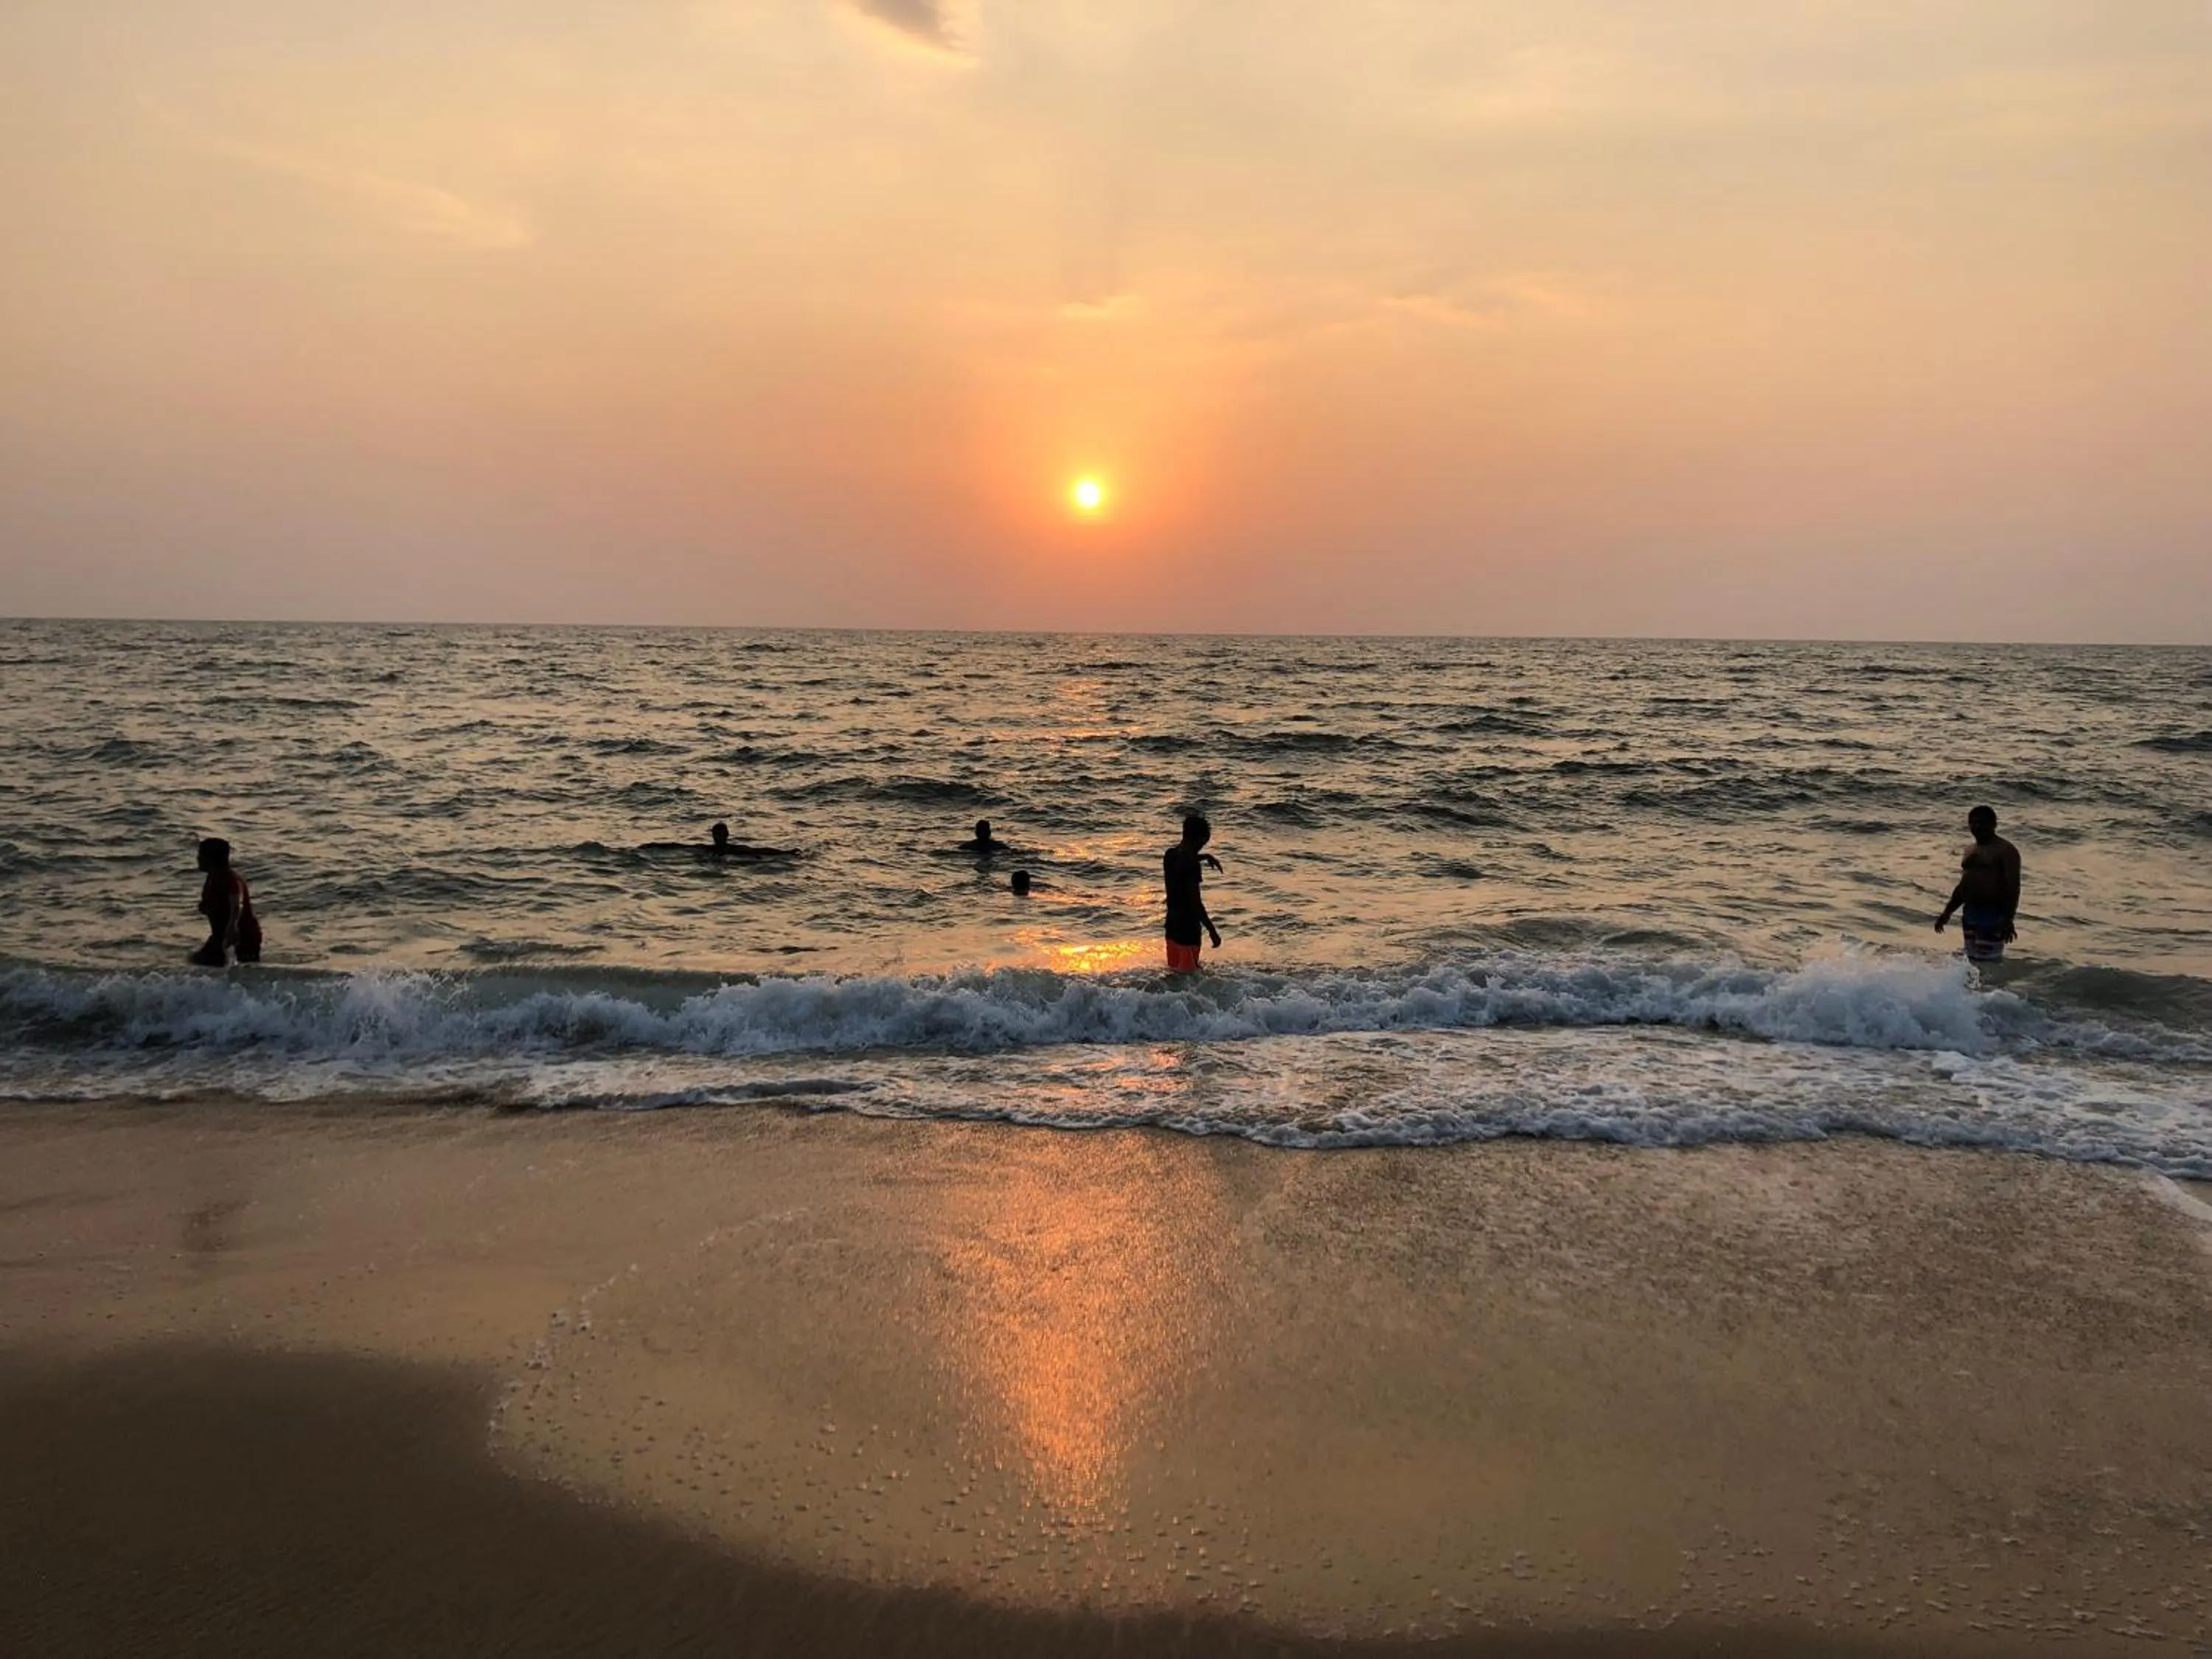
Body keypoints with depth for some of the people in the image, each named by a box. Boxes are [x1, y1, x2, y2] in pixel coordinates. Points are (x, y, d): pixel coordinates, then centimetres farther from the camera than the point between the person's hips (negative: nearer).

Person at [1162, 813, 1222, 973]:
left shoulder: (1171, 854, 3)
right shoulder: (1191, 865, -23)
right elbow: (1195, 902, -25)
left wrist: (1206, 856, 23)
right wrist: (1212, 930, -20)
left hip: (1172, 922, 9)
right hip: (1187, 926, -9)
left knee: (1175, 971, 18)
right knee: (1187, 974, 0)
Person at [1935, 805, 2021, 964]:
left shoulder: (2005, 851, -8)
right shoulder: (1971, 851, 17)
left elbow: (2013, 887, -16)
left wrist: (2008, 920, -24)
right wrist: (1947, 912, 22)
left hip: (1993, 915, -8)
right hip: (1970, 913, 8)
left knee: (1989, 962, -11)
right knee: (1972, 959, 10)